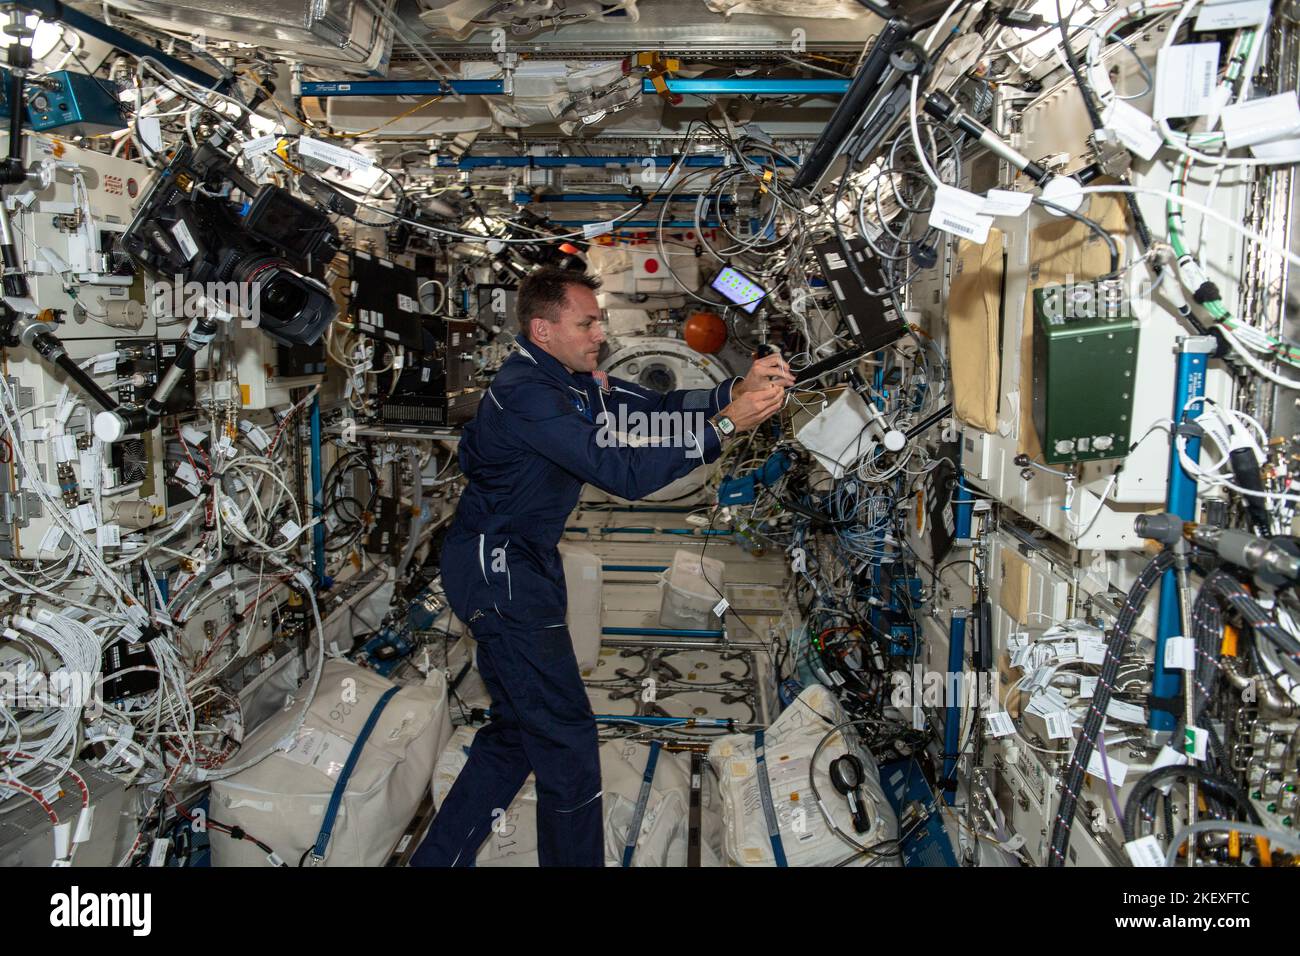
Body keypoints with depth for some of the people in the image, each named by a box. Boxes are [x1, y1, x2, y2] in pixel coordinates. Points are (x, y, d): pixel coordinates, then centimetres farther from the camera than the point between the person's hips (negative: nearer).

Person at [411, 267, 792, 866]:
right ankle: (575, 859, 13)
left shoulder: (573, 379, 7)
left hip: (521, 564, 10)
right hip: (498, 569, -10)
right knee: (565, 737, -2)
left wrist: (737, 389, -11)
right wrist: (724, 425, -29)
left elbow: (652, 406, 3)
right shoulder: (524, 393, -23)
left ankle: (438, 857, 30)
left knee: (518, 728, 18)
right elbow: (622, 473, -30)